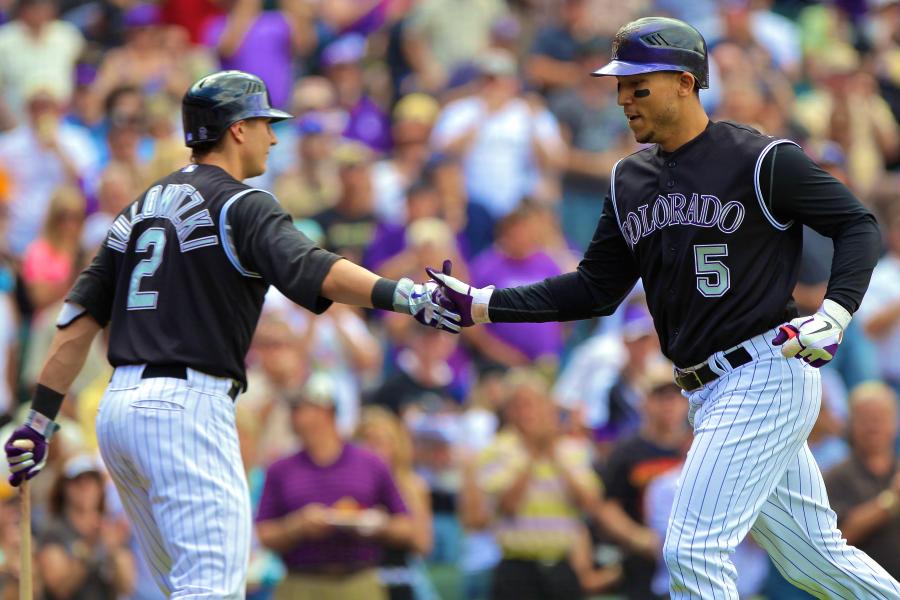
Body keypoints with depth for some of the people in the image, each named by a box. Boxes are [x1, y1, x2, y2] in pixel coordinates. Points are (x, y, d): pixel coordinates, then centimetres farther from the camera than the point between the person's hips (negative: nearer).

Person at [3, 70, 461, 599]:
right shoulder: (240, 205, -4)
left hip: (117, 408, 9)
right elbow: (306, 269, -23)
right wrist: (406, 296, -34)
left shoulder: (141, 209, 19)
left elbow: (80, 318, 16)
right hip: (187, 408, -9)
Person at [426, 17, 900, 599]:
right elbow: (596, 290, 14)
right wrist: (481, 305, 5)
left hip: (766, 371, -8)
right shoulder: (631, 179, 12)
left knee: (693, 550, -14)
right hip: (710, 394, 8)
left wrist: (835, 314, -21)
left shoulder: (762, 161, -10)